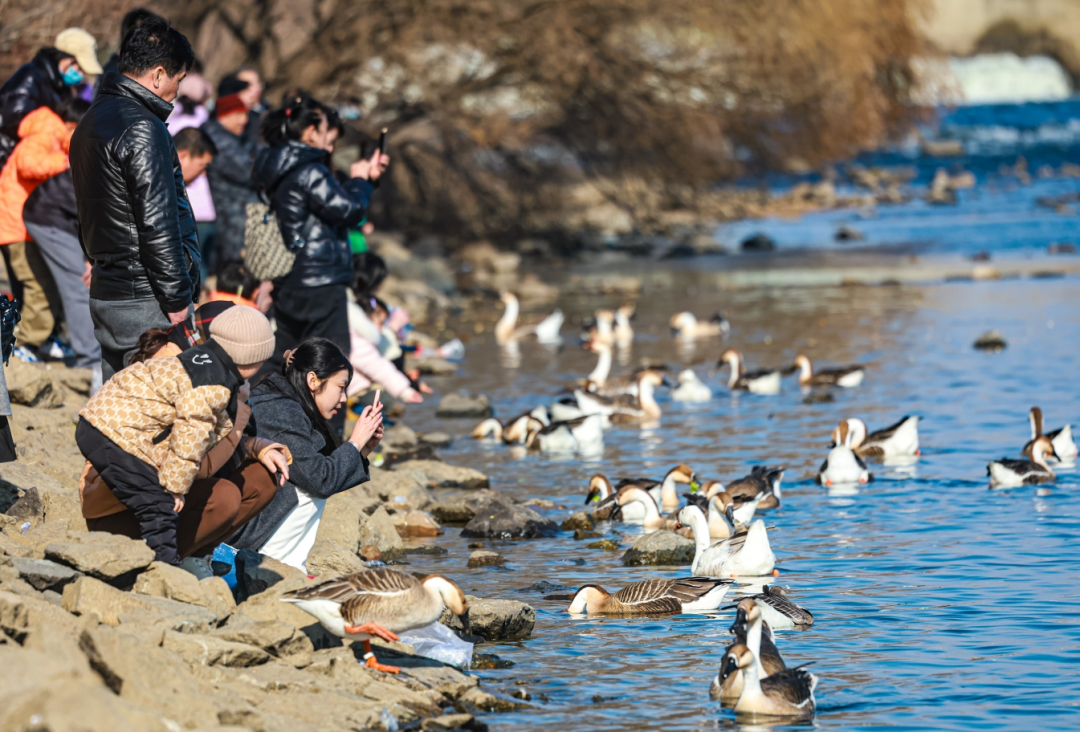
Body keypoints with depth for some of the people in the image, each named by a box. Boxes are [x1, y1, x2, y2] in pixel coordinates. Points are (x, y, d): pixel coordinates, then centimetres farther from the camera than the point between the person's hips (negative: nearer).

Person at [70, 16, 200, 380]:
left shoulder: (91, 121, 16)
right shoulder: (142, 129, -16)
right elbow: (157, 223, -19)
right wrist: (177, 298, -15)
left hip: (105, 293, 10)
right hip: (145, 301, -10)